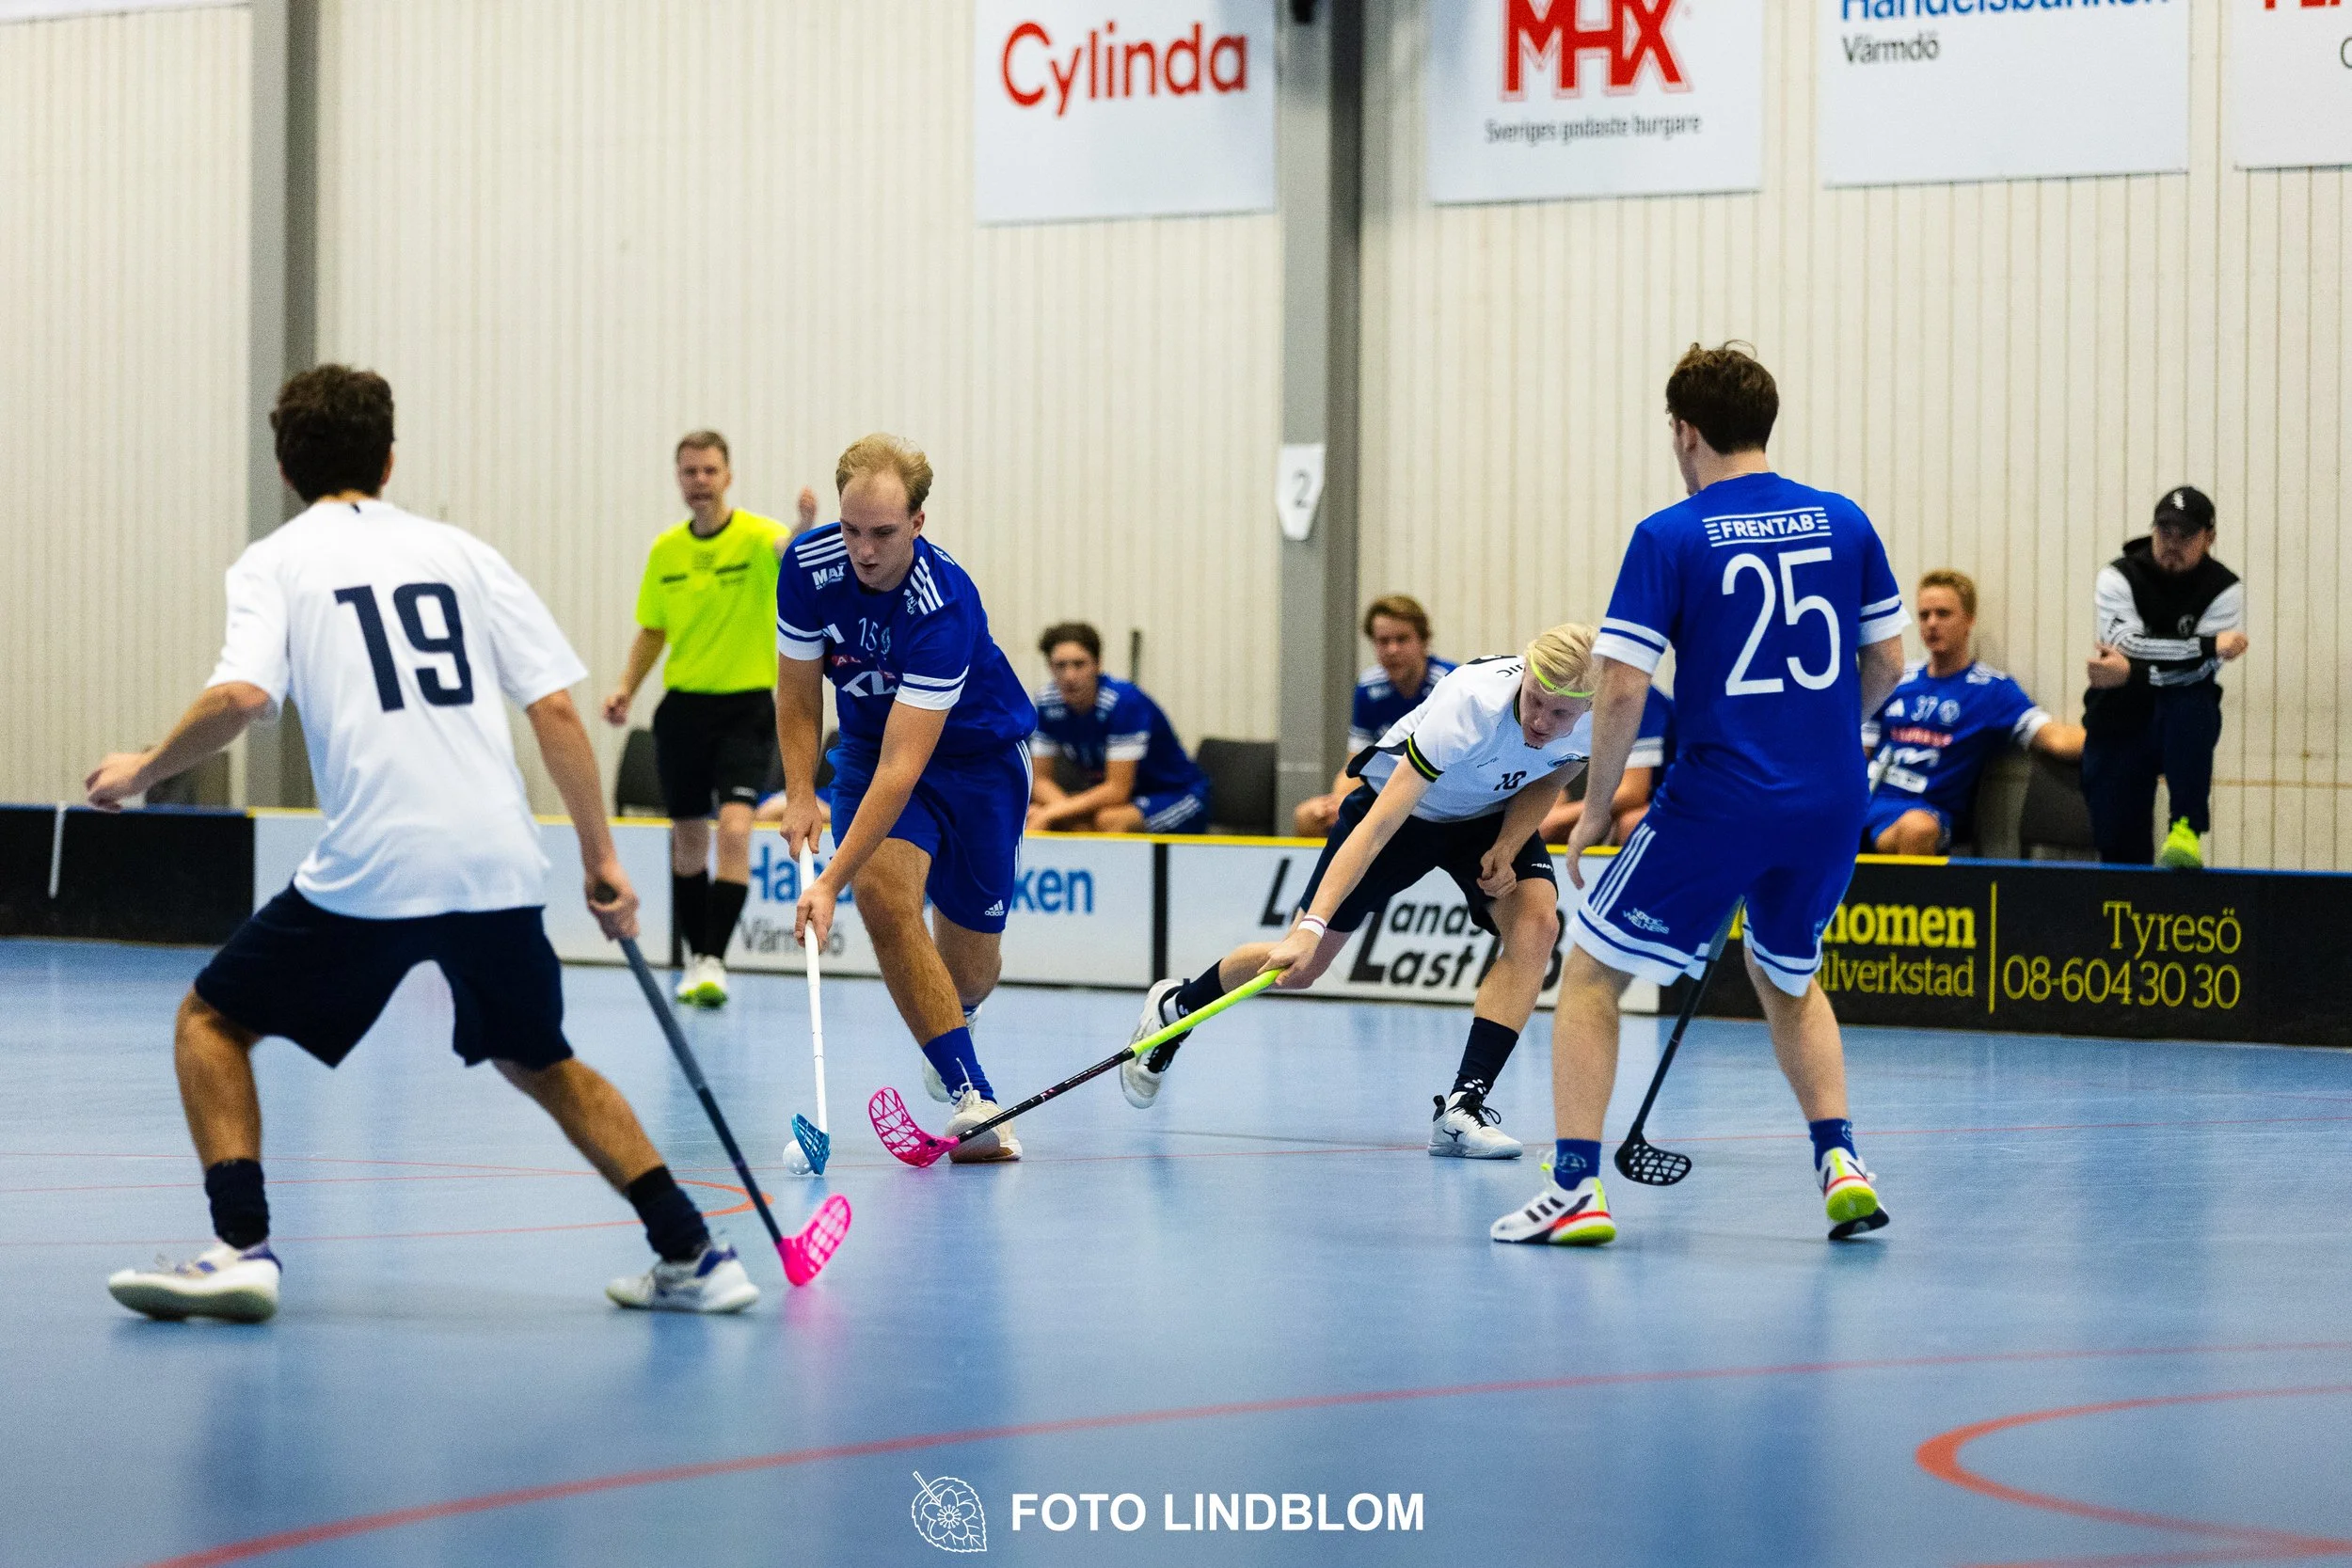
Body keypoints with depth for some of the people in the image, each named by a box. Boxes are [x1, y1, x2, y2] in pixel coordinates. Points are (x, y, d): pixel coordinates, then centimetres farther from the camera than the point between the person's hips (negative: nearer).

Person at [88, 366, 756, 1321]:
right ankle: (694, 1257, 17)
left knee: (212, 1020, 15)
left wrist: (144, 771, 4)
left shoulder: (274, 563, 6)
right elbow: (556, 711, 8)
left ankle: (242, 1247, -2)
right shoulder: (460, 553, 15)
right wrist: (601, 857, 12)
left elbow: (240, 697, -12)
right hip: (499, 868, 4)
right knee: (539, 1063, 25)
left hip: (369, 871, -4)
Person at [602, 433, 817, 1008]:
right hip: (683, 705, 5)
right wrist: (626, 687, 2)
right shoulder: (665, 551, 5)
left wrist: (806, 529, -57)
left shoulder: (754, 536, -10)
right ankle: (695, 960, 25)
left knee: (734, 827, -19)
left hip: (746, 706, -4)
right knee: (688, 836, 11)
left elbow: (792, 551, -34)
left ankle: (714, 961, -19)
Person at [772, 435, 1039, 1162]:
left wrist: (830, 882, -43)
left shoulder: (944, 606, -36)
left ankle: (946, 1042, 45)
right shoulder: (808, 564, -21)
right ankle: (971, 1097, -25)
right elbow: (799, 694, -3)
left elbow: (903, 767, -39)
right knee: (884, 893, -26)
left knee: (970, 958, 6)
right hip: (871, 743, 3)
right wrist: (799, 796, -15)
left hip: (979, 753, -3)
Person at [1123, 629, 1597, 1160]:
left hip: (1491, 816, 4)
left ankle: (1463, 1106, -22)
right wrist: (1311, 928, -49)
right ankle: (1175, 1007, 34)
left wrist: (1506, 849, -20)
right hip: (1398, 800, -4)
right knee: (1298, 967, 3)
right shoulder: (1471, 705, -42)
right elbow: (1378, 826, -42)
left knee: (1536, 925, -25)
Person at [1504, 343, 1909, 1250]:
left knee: (1591, 974, 10)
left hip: (1716, 802, -5)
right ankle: (1840, 1164, 12)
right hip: (1831, 803, 5)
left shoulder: (1669, 538, -7)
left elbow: (1622, 690, -12)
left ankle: (1576, 1189, 1)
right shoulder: (1843, 521, 5)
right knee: (1787, 978, 29)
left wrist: (1596, 808, 0)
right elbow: (1887, 661, 10)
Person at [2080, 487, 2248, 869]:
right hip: (2119, 723, 1)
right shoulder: (2119, 577, -5)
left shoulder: (2225, 589, -6)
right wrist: (2207, 646, -27)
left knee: (2192, 705, -36)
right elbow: (2130, 644, -23)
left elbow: (2198, 672, -20)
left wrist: (2132, 673, -31)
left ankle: (2186, 830, -33)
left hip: (2184, 724, -1)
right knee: (2117, 844, -6)